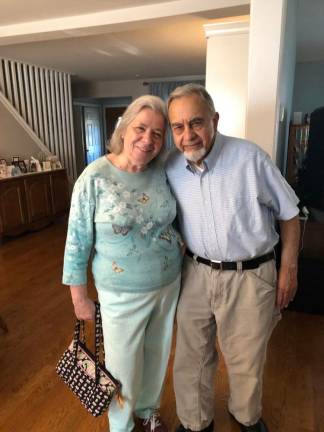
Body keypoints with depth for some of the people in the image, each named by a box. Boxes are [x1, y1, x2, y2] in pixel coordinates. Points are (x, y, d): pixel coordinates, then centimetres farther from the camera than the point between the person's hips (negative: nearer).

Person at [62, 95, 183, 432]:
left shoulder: (162, 173, -6)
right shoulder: (94, 178, -18)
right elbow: (77, 242, -12)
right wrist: (79, 298, -6)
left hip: (169, 284, 5)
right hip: (122, 295, -4)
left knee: (157, 355, 24)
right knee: (124, 367, 15)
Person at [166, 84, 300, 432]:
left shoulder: (250, 158, -17)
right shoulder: (170, 169, -6)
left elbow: (288, 214, -5)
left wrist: (288, 268, -3)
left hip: (250, 276, -2)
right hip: (195, 273, 3)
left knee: (246, 361, 17)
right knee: (192, 357, 16)